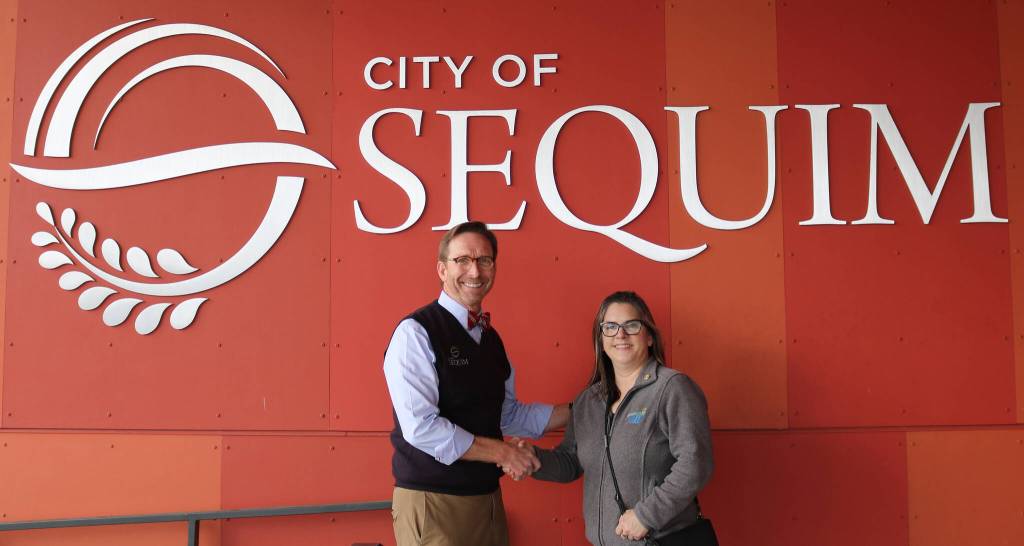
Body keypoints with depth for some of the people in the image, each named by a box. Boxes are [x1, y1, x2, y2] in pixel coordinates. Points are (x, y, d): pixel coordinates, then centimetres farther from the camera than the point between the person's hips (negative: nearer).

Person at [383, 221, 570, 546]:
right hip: (430, 502, -7)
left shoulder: (491, 338, 11)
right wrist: (501, 452, -16)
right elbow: (420, 427, -22)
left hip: (487, 496, 7)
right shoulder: (416, 332, -14)